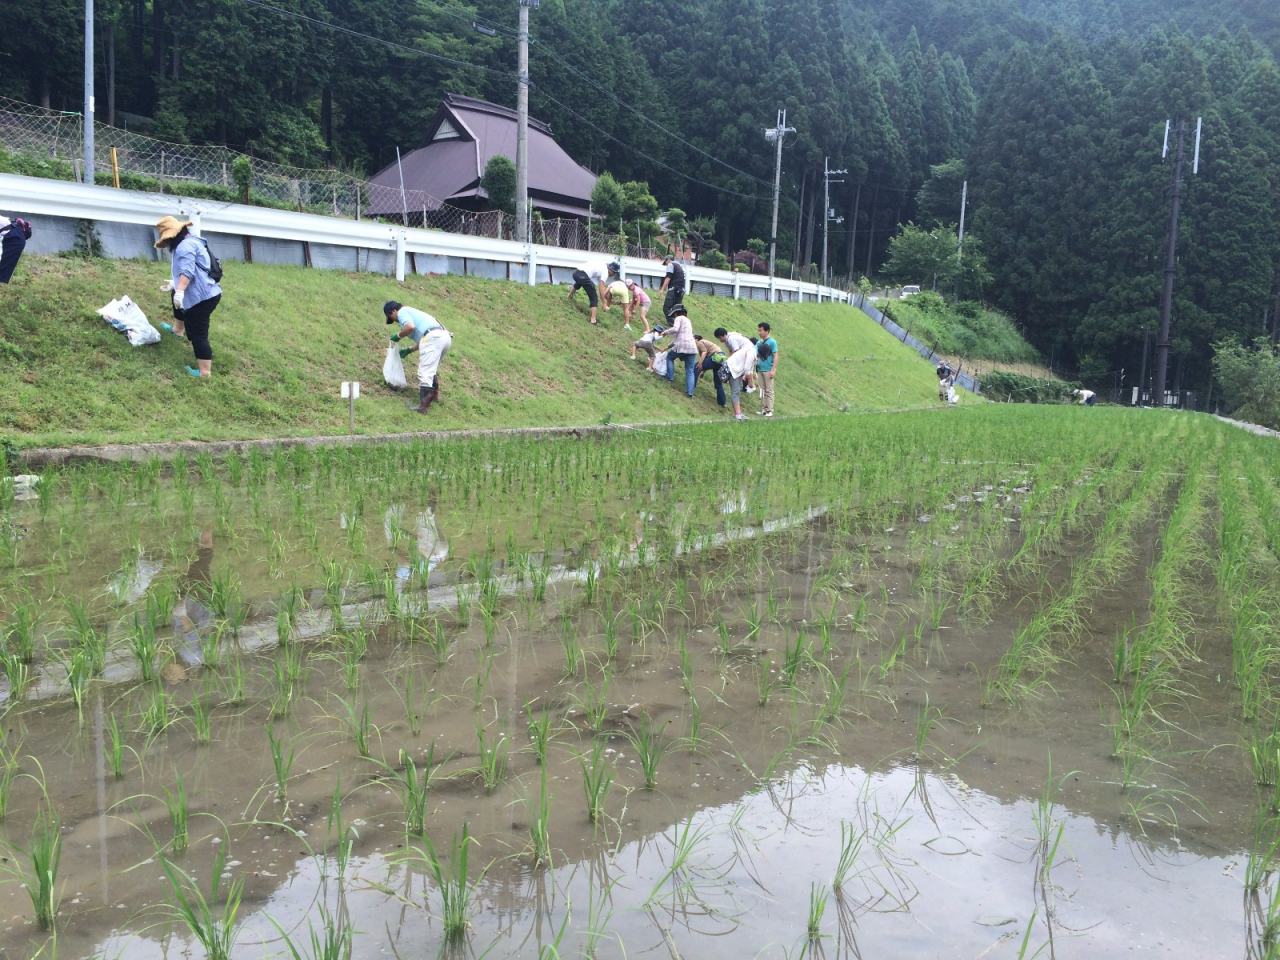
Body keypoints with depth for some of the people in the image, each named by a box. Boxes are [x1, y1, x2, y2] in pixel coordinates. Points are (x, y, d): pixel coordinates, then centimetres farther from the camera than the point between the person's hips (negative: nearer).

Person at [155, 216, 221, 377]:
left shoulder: (185, 246, -14)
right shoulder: (192, 242, 21)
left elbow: (187, 271, -28)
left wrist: (179, 291, -36)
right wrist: (174, 285, 38)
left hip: (201, 297, -12)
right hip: (208, 293, 12)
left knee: (198, 335, -11)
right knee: (177, 297, 41)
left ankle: (205, 373, -11)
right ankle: (178, 329, 57)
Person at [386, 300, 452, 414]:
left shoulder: (402, 311, 9)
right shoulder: (411, 312, 36)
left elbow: (410, 327, -13)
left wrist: (398, 336, 4)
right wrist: (409, 350, 38)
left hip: (433, 337, -9)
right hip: (445, 337, 9)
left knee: (425, 373, -9)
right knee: (432, 369, 28)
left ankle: (424, 405, -13)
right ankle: (435, 394, 38)